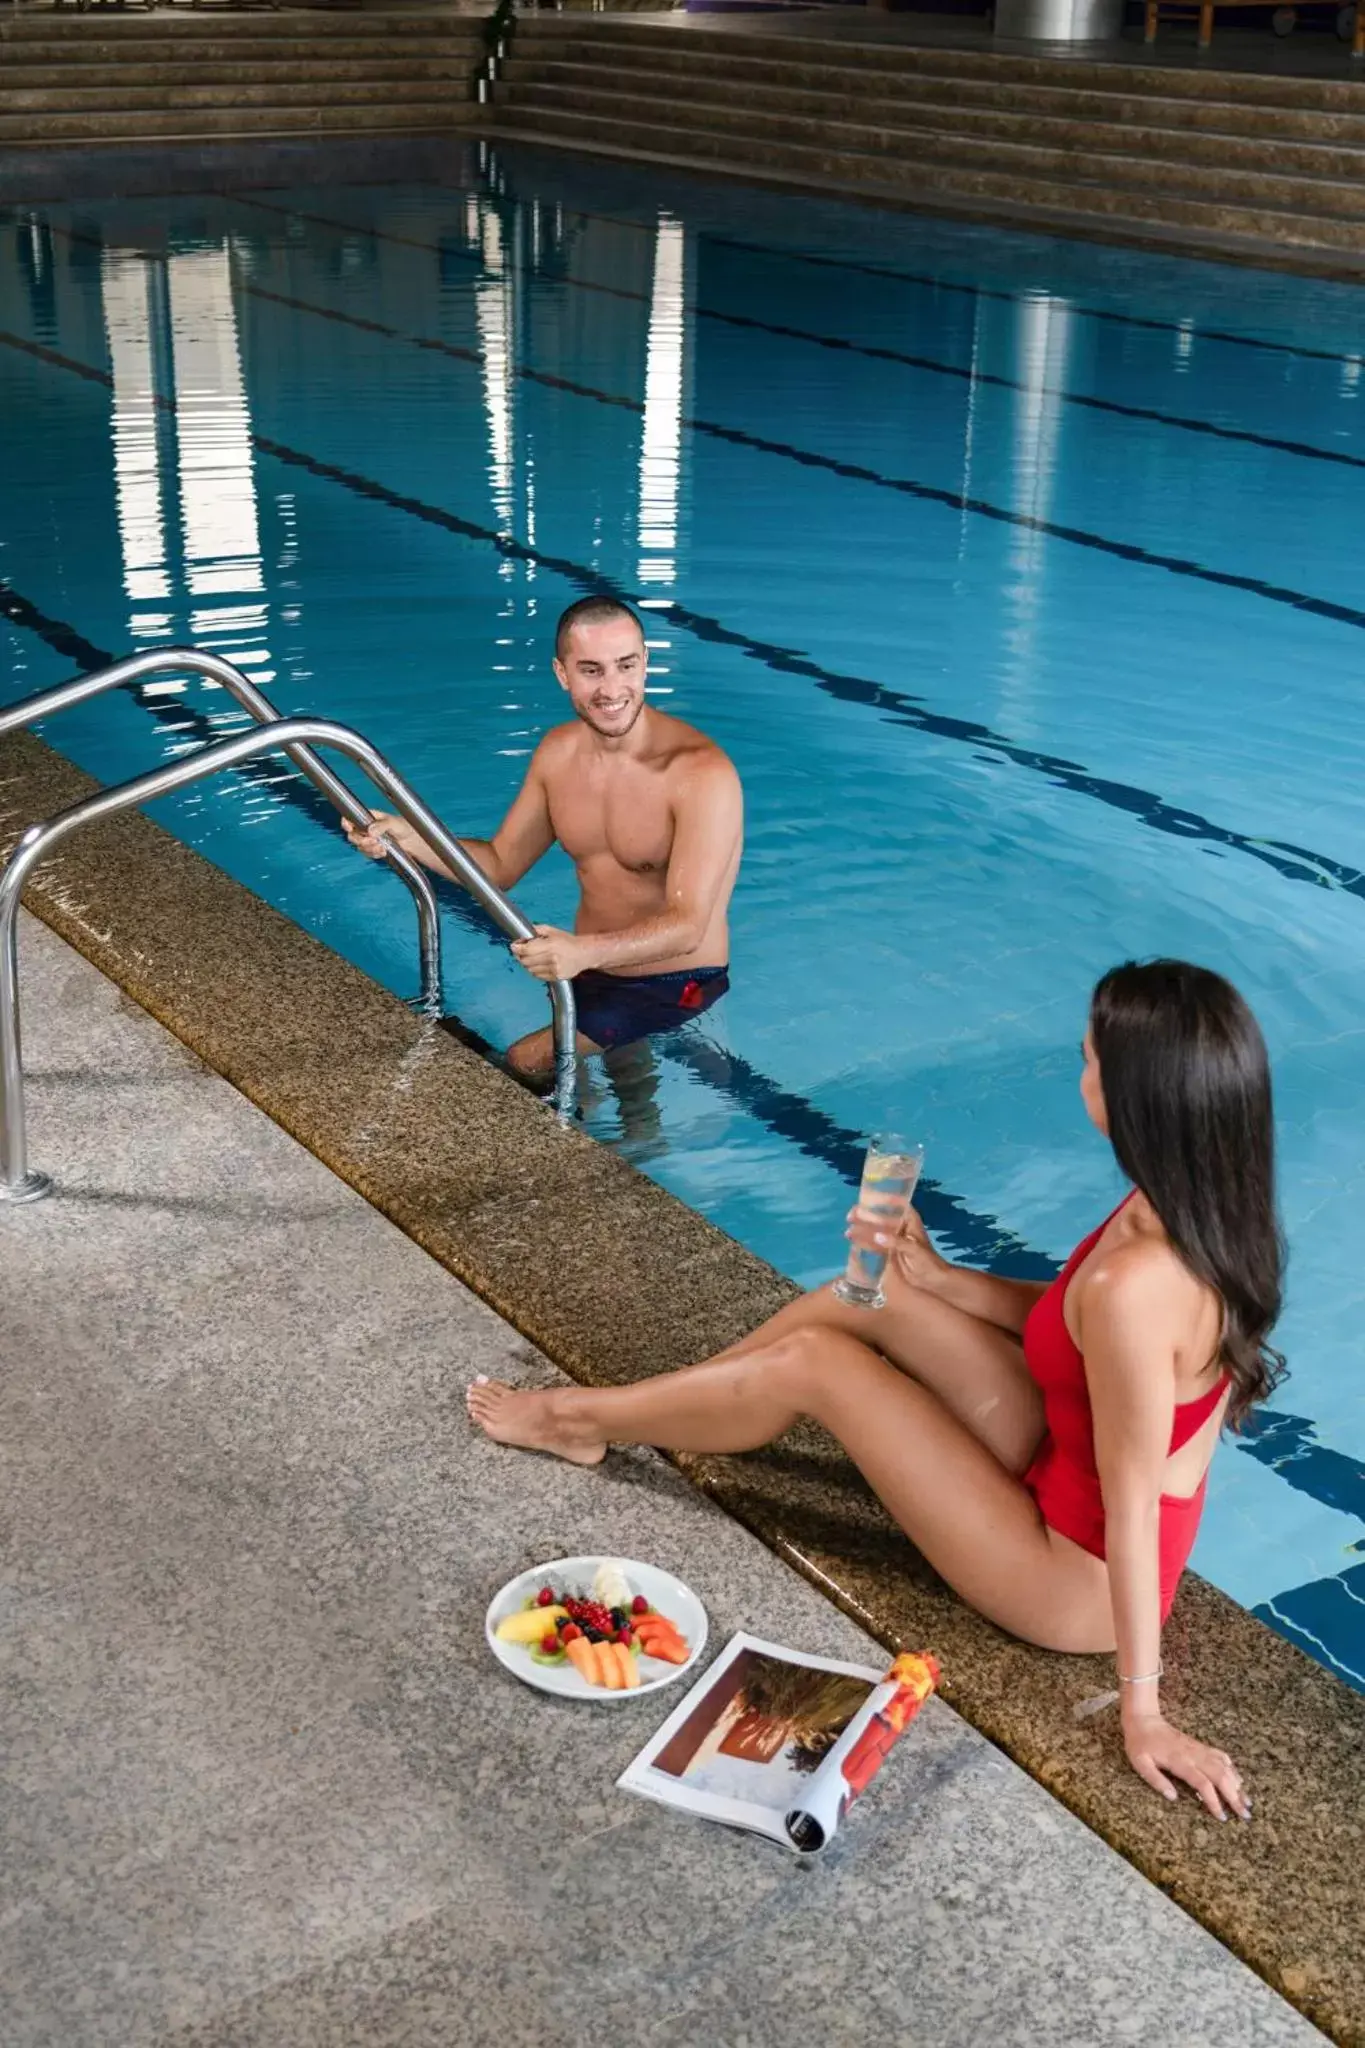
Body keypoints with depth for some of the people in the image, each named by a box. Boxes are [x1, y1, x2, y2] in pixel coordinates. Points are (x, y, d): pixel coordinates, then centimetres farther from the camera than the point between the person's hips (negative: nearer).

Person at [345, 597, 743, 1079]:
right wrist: (408, 839, -9)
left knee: (523, 1064, -22)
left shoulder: (701, 772, -22)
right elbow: (501, 864, 9)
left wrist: (585, 951, -45)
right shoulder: (558, 753, 1)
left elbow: (687, 925, -28)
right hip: (587, 975, 7)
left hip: (674, 988, -7)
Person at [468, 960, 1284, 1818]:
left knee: (811, 1361, -4)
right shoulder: (1202, 1209, -8)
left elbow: (1132, 1507, -28)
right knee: (867, 1298, 4)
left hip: (1078, 1578, -8)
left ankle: (584, 1420, 22)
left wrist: (1142, 1710, -19)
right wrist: (939, 1279, -1)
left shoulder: (1135, 1286, -36)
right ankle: (609, 1411, 22)